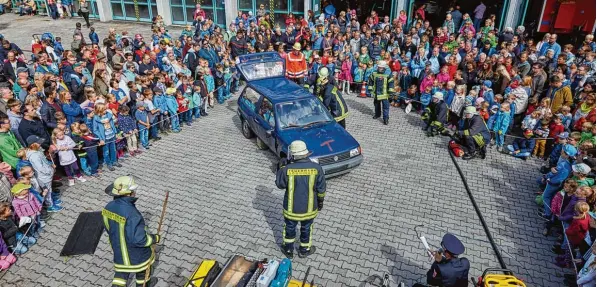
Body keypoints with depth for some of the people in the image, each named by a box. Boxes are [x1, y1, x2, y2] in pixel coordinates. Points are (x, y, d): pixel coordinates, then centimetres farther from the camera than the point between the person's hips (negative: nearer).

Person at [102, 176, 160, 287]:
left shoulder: (109, 207, -13)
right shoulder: (131, 214, -37)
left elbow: (109, 228, 4)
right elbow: (139, 239, -32)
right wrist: (154, 238, -15)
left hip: (118, 249, 5)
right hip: (135, 253, -5)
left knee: (122, 270, 26)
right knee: (142, 269, 24)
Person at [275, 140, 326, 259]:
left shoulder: (287, 169, -23)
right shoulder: (316, 168, -19)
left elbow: (280, 184, -4)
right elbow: (321, 189, -8)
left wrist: (282, 168, 5)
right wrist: (321, 201, 9)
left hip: (291, 208, -1)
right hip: (309, 208, 1)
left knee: (290, 228, 24)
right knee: (306, 229, 24)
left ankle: (288, 250, 42)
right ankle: (304, 250, 44)